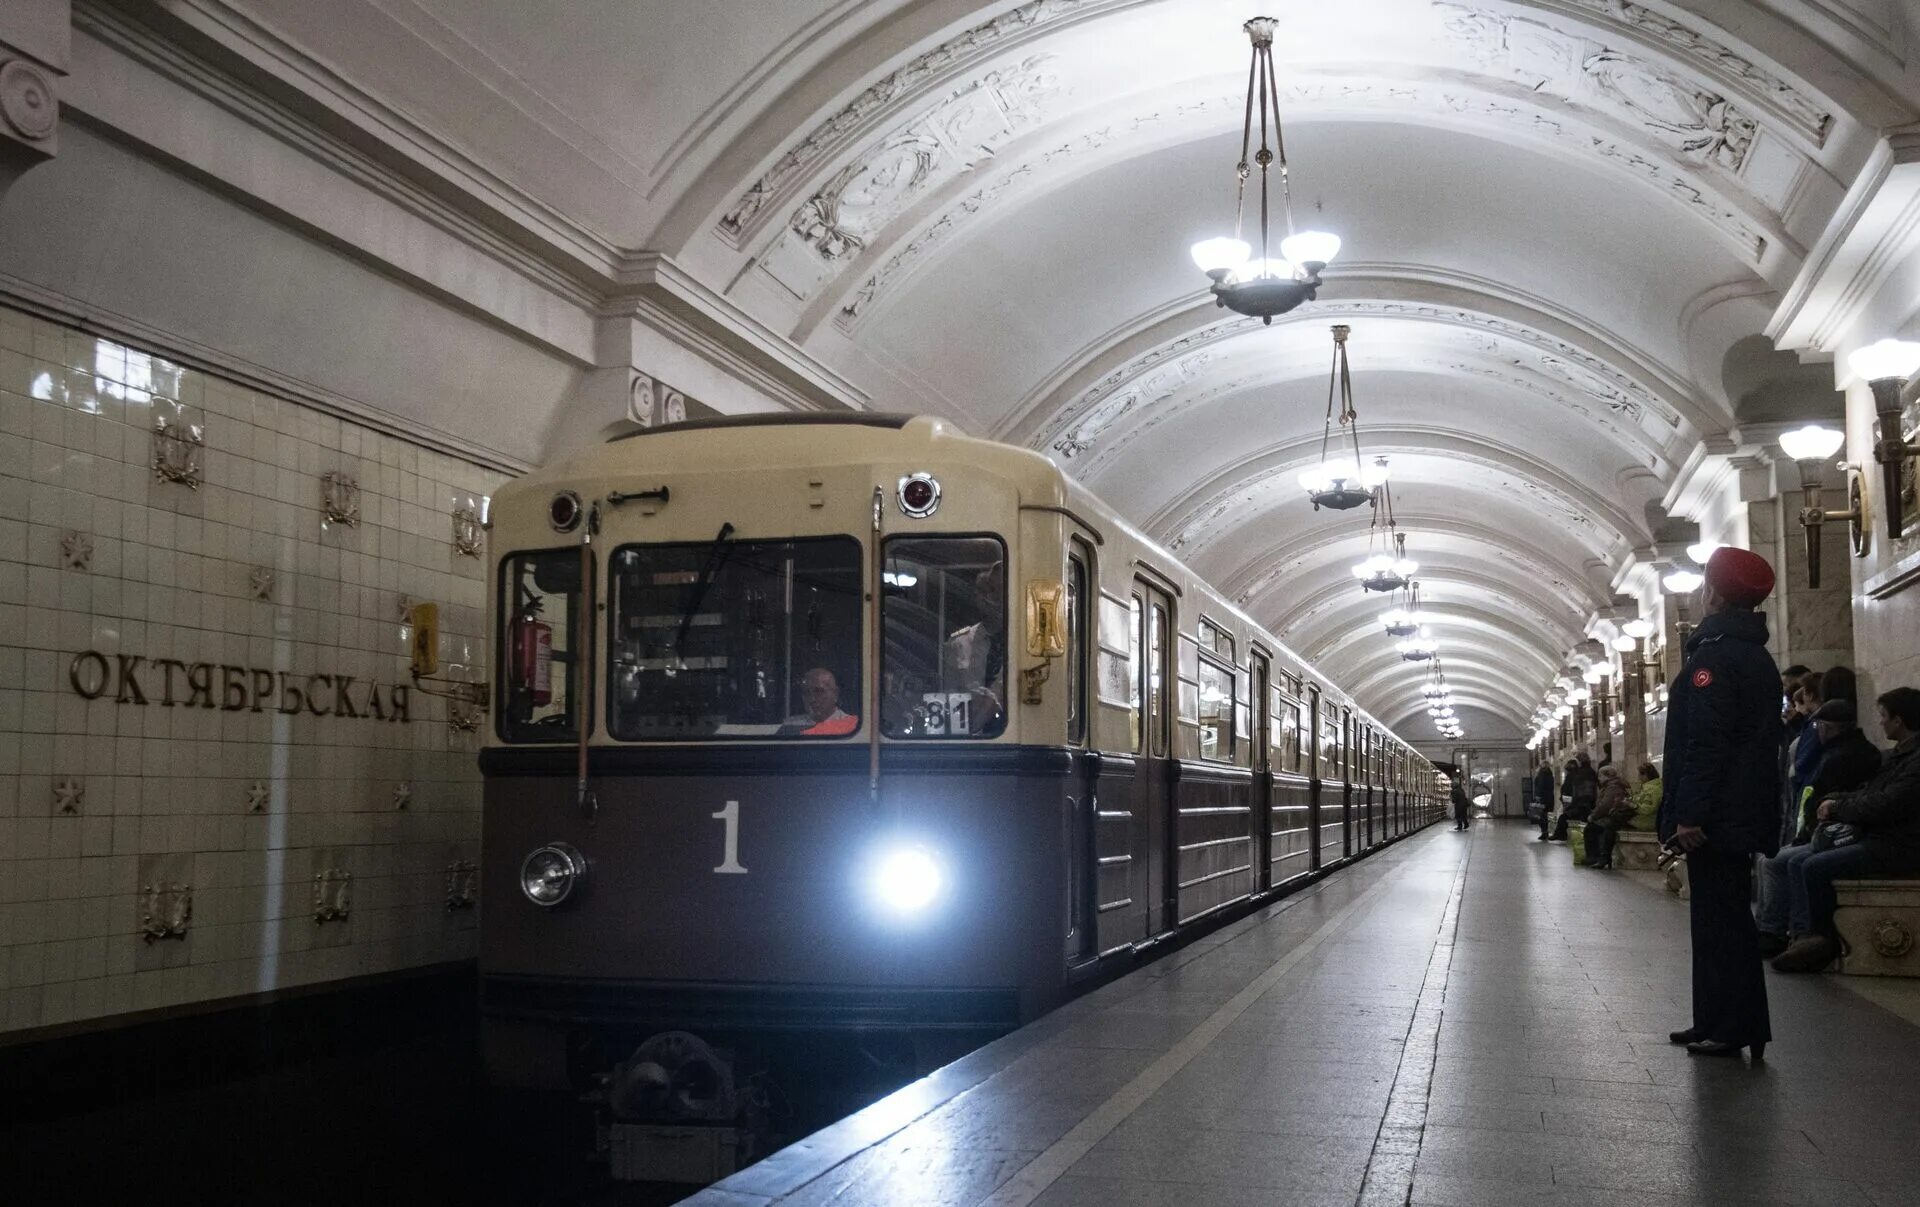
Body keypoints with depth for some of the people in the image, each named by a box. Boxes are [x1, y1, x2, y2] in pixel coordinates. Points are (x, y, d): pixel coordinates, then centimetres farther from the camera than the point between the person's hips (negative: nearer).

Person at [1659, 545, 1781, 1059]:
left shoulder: (1714, 654, -15)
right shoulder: (1757, 656, 16)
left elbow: (1705, 741, -21)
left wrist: (1689, 814, -22)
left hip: (1716, 816, -10)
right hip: (1747, 811, 10)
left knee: (1719, 918, -6)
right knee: (1727, 915, 14)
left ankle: (1732, 1029, -3)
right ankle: (1717, 1023, 20)